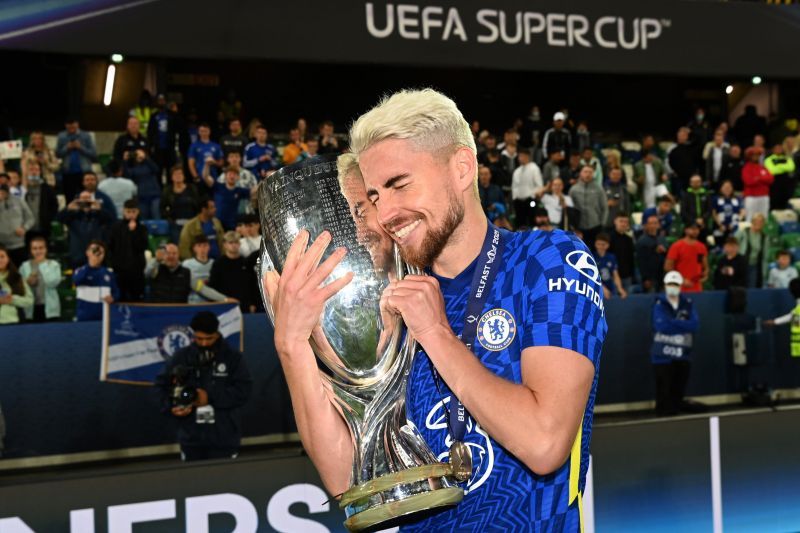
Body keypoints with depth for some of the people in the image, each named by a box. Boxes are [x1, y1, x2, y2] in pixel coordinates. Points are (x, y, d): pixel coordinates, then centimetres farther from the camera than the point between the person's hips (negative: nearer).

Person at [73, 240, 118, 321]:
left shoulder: (109, 274, 9)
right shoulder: (80, 271, -3)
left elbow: (116, 292, 14)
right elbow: (76, 280, -26)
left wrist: (113, 298, -8)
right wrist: (90, 266, -34)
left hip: (103, 318, 3)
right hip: (84, 318, -3)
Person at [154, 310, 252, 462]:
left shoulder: (233, 358, -1)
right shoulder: (181, 357, 4)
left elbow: (243, 391, -9)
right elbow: (161, 385, 7)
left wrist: (210, 397, -17)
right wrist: (171, 407, -12)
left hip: (224, 438, -2)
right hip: (191, 438, 2)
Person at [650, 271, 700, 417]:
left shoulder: (688, 303, 7)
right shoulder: (659, 303, -3)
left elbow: (694, 325, -7)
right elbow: (661, 325, -17)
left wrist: (672, 323, -14)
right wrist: (682, 325, -11)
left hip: (683, 352, 4)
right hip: (663, 354, -4)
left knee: (679, 387, 9)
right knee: (664, 388, -5)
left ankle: (676, 409, 20)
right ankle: (664, 412, 3)